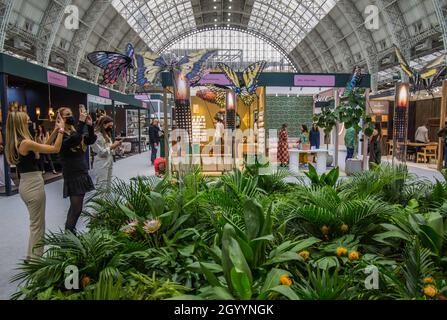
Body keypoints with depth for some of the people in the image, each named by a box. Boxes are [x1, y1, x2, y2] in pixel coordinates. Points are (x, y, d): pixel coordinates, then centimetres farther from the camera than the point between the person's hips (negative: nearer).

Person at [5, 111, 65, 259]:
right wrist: (61, 130, -8)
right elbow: (55, 149, -17)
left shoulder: (14, 143, 8)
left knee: (35, 223, 22)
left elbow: (43, 147, 15)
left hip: (25, 184, 9)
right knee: (37, 225, 4)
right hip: (34, 185, -9)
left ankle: (33, 257, 33)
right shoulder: (26, 143, -20)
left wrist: (54, 133, 14)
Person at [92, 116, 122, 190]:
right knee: (101, 187, -7)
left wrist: (115, 146, 3)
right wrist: (112, 146, -12)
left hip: (109, 162, 9)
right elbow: (101, 152, -17)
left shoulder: (106, 134, 16)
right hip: (101, 164, -9)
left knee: (108, 185, 11)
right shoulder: (97, 135, -12)